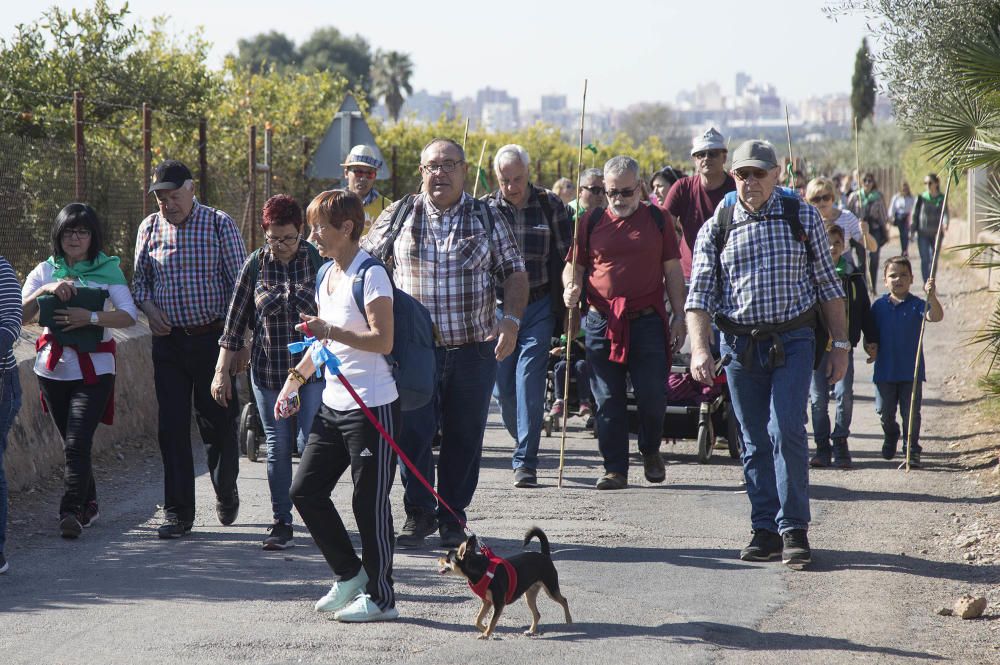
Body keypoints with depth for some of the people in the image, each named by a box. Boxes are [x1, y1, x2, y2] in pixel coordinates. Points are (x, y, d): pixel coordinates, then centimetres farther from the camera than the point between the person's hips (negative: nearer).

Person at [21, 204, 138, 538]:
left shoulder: (108, 270, 0)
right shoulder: (45, 271, 8)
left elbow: (129, 316, -11)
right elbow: (20, 315, -1)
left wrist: (91, 317, -23)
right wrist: (45, 291, -17)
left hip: (94, 369, -4)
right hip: (54, 368, 4)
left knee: (77, 443, -15)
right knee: (73, 443, 12)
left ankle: (71, 512, -17)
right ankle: (88, 504, 28)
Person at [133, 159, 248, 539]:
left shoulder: (219, 224, -3)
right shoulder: (149, 228, 7)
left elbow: (239, 283, -3)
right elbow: (139, 280, 16)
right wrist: (148, 306, -6)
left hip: (213, 338, -3)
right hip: (168, 340, 3)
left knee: (218, 423, 4)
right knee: (172, 426, 0)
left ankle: (226, 493, 29)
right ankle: (178, 512, 5)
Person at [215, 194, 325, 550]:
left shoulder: (317, 260, -2)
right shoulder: (255, 264, 1)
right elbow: (235, 321, 6)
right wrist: (222, 371, 5)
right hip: (268, 371, 2)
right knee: (278, 447, 5)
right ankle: (281, 522, 13)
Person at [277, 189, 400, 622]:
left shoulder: (370, 275, -13)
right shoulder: (325, 275, 14)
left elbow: (383, 341, -21)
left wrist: (331, 331, -30)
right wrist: (294, 381, 20)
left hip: (372, 408, -9)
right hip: (333, 405, 9)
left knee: (369, 502, -3)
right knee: (305, 490, 7)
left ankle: (380, 597, 8)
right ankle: (350, 574, 21)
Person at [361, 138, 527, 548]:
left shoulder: (487, 218, 5)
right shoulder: (399, 216, 5)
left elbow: (514, 273, 6)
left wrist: (511, 320, -9)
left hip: (474, 349, 1)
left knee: (465, 438, 5)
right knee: (412, 434, -3)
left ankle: (453, 517, 19)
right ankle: (418, 514, 13)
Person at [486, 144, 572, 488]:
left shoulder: (550, 206, 0)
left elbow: (564, 259, 3)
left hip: (538, 308, -2)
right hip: (498, 308, 2)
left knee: (529, 384, -10)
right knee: (502, 386, 5)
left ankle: (525, 462, -6)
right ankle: (525, 443, 29)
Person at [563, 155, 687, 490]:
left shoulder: (656, 219, 7)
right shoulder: (592, 221, 8)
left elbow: (672, 270, 10)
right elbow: (574, 264, 12)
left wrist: (679, 315, 4)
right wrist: (572, 285, -10)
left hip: (648, 321, -1)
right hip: (602, 322, 1)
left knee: (653, 395, -3)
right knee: (608, 400, 1)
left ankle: (651, 451, 24)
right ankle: (615, 468, 8)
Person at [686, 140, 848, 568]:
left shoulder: (802, 218, 4)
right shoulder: (716, 228, 5)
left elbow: (827, 284, 8)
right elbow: (699, 293, 2)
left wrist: (840, 344, 5)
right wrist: (700, 348, -12)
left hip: (792, 342, -2)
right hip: (740, 346, 2)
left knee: (786, 431, -14)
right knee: (755, 442, 6)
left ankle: (794, 530, -6)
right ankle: (765, 530, 15)